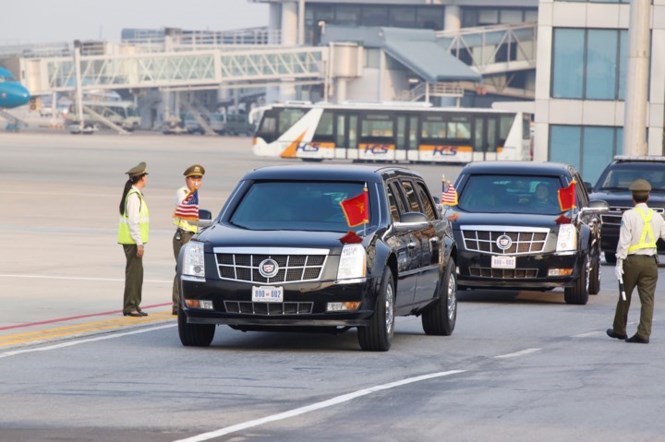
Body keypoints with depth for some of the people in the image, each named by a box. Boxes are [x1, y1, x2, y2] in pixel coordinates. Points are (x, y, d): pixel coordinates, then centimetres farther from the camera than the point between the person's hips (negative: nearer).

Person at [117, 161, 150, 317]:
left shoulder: (134, 194, 14)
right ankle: (130, 306, -7)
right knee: (133, 272, -8)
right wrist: (139, 243, -19)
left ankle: (134, 306, 19)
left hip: (131, 240, 10)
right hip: (132, 240, -10)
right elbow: (133, 221, -20)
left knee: (136, 272, 14)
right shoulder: (134, 196, -16)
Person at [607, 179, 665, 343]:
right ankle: (643, 334, -7)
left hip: (632, 260, -3)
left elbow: (624, 241, -11)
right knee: (647, 299, 1)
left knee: (624, 297, 12)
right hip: (650, 261, 3)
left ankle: (619, 330, 23)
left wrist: (619, 263, -11)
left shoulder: (629, 215, -7)